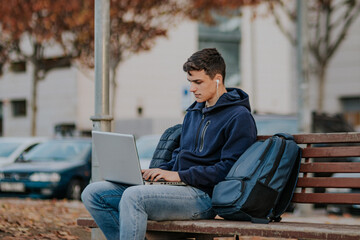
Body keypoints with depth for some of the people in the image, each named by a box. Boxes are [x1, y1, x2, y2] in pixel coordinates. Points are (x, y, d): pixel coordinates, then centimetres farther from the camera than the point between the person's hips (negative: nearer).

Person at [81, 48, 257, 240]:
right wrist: (157, 172, 8)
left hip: (204, 196, -9)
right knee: (93, 193, -5)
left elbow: (228, 168, -14)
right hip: (175, 188, 9)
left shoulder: (239, 117, -5)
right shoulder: (193, 112, 23)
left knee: (133, 196, -33)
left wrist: (181, 175, -16)